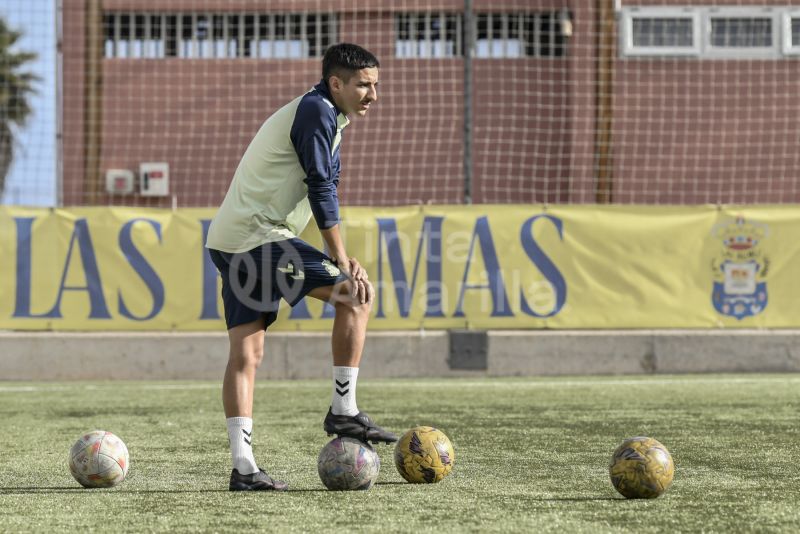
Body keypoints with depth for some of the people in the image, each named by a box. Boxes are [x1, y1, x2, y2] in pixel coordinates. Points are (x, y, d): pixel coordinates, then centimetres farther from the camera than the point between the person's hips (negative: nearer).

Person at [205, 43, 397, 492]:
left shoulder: (324, 115, 21)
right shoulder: (317, 111, -10)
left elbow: (325, 188, 22)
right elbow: (321, 190, -14)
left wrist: (342, 257, 12)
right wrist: (342, 260, -10)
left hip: (228, 243, 10)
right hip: (258, 237, -10)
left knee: (247, 352, 6)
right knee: (358, 293, -5)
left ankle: (243, 467, 3)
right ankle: (344, 411, -2)